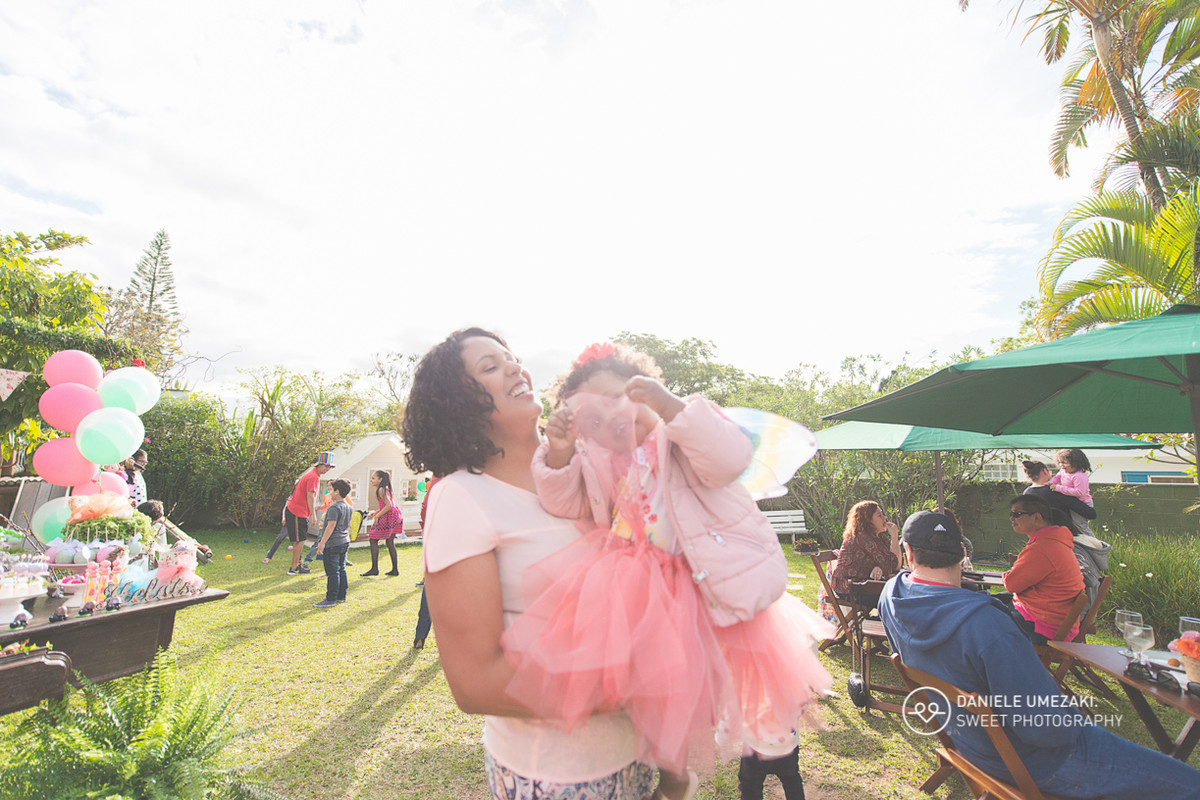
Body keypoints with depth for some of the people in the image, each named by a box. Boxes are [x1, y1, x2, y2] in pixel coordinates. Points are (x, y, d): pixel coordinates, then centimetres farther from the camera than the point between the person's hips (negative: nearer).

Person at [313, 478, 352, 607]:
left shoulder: (334, 507, -16)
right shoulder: (348, 507, 12)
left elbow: (331, 526, -21)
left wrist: (322, 542, -20)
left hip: (333, 544, -9)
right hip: (345, 542, 9)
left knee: (332, 572, -3)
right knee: (341, 569, 15)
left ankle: (331, 599, 1)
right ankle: (341, 596, 21)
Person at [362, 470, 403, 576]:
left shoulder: (381, 490, -13)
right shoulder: (385, 489, 17)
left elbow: (389, 505, -21)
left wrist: (377, 516, -16)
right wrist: (374, 513, 16)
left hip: (387, 517, -10)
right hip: (393, 517, 10)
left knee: (373, 540, -1)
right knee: (390, 542, 12)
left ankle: (374, 569, 1)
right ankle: (395, 569, 13)